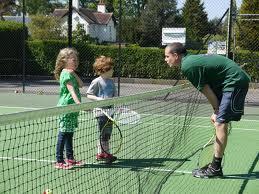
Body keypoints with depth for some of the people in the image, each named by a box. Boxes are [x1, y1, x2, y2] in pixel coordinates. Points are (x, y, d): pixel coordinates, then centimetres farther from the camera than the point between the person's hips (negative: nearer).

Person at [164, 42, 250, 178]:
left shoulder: (187, 66, -16)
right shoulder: (192, 60, 13)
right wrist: (217, 111, 7)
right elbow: (209, 89, 12)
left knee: (221, 123, -10)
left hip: (235, 82, -10)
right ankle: (215, 165, 16)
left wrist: (216, 110, 0)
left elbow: (206, 90, -12)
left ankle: (216, 168, -4)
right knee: (219, 123, 10)